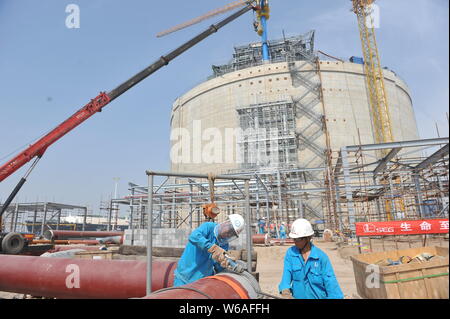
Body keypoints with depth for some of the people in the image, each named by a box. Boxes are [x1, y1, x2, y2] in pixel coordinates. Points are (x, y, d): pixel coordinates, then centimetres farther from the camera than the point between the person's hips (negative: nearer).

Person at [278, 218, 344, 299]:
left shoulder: (321, 256, -13)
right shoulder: (290, 253, -7)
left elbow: (330, 281, -12)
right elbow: (286, 274, -13)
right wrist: (285, 291, -29)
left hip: (319, 296, -2)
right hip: (297, 296, 2)